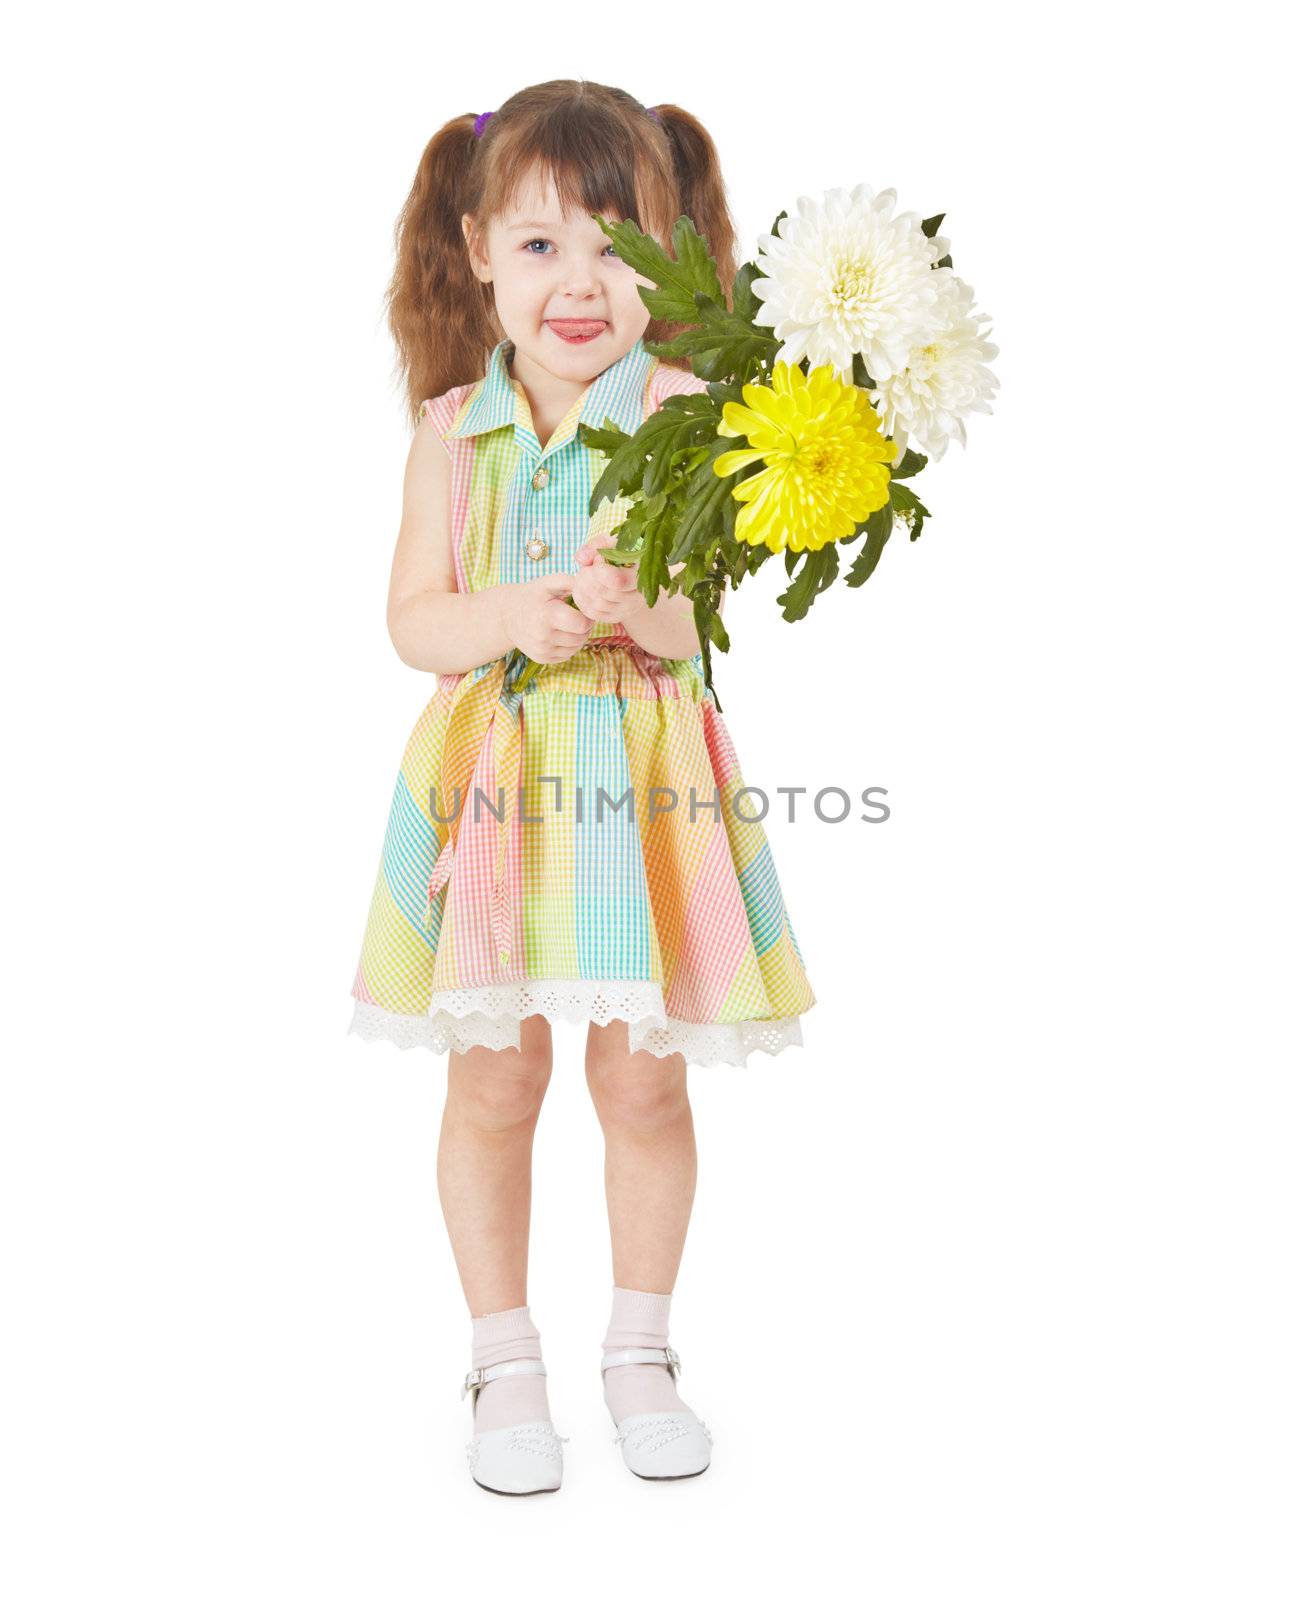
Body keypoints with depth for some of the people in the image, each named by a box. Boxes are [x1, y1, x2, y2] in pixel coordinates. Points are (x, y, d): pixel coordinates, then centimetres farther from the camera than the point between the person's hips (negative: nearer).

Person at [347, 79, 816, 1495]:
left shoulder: (681, 413, -3)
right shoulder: (453, 431, 3)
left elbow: (695, 617, -9)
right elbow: (411, 618, 0)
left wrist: (626, 606, -31)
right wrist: (508, 615, -20)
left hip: (642, 772, -1)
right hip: (491, 771, 2)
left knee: (641, 1080, 7)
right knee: (492, 1082, 6)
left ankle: (640, 1354, 30)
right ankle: (505, 1364, 27)